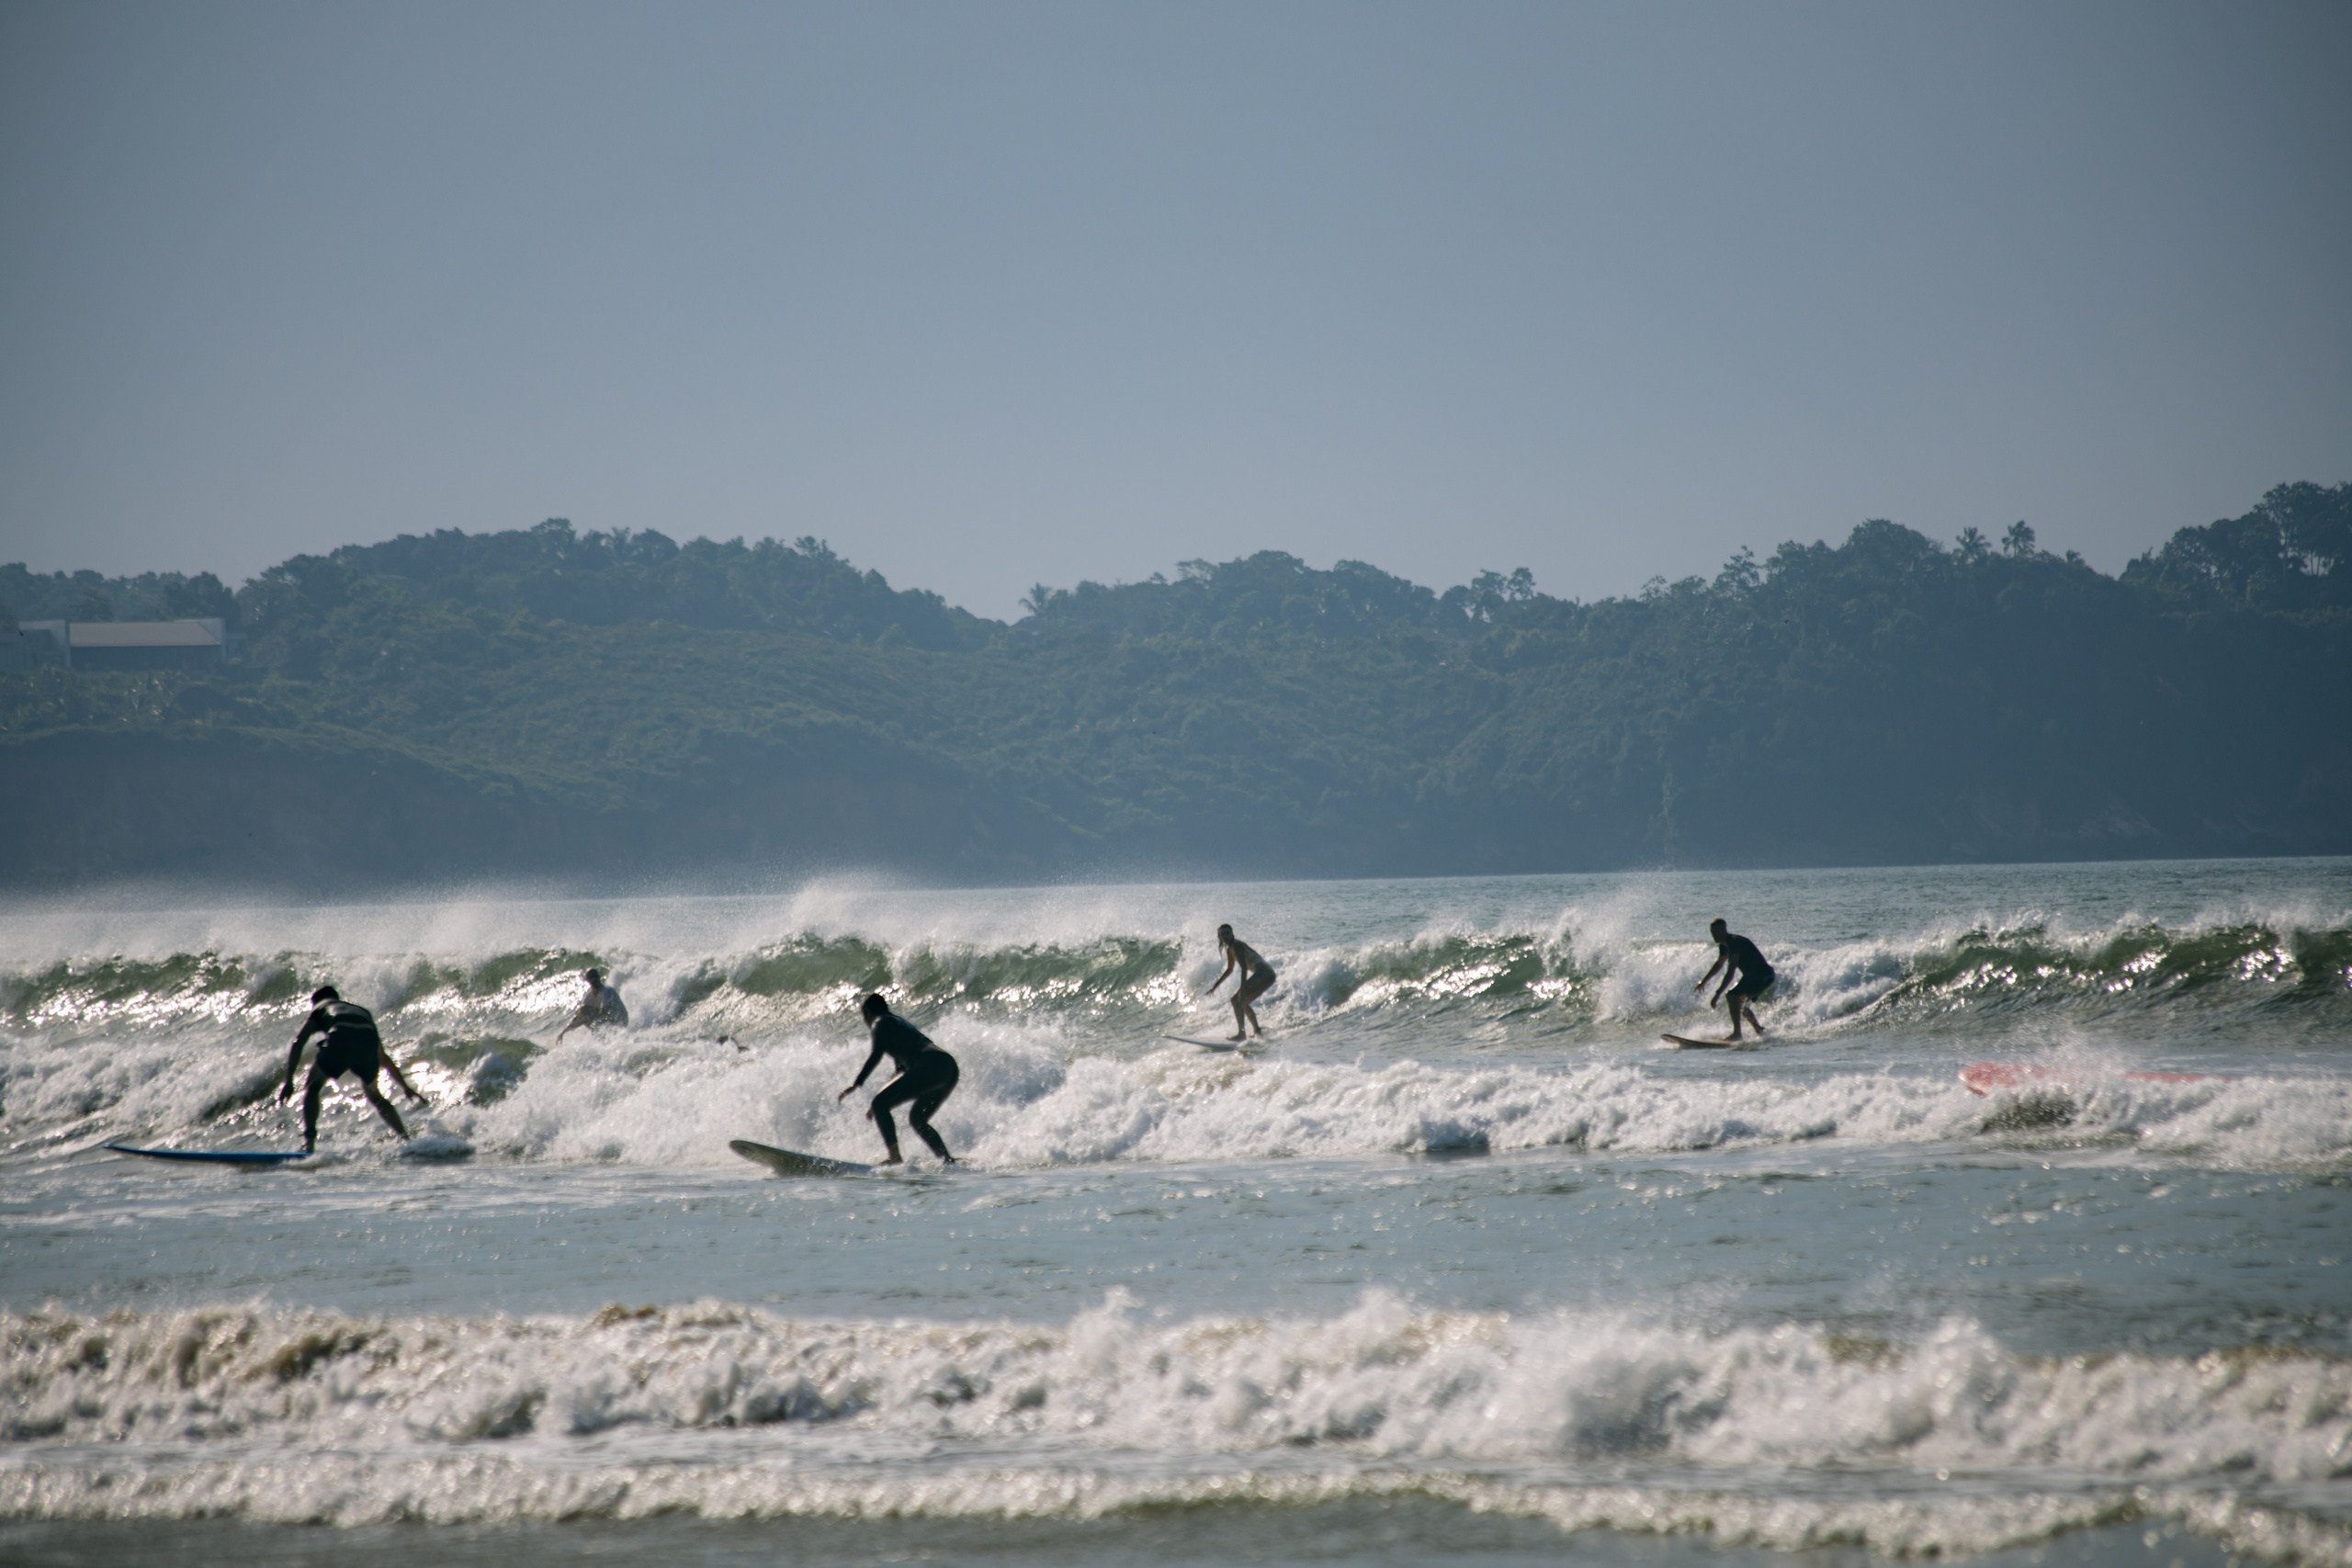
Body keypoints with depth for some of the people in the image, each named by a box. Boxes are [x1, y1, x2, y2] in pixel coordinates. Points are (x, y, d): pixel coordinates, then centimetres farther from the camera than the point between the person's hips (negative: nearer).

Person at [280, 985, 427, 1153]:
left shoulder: (320, 1008, 33)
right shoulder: (362, 1011, 44)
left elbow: (298, 1041, 16)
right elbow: (384, 1059, 48)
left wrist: (289, 1081, 10)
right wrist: (405, 1087, 55)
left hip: (340, 1039, -3)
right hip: (368, 1041, 3)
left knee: (312, 1088, 16)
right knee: (374, 1096, 26)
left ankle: (309, 1142, -1)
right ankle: (406, 1139, 13)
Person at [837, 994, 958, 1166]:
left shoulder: (881, 1023, 9)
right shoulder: (902, 1024, 36)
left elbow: (877, 1054, -9)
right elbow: (903, 1070, 43)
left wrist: (856, 1085, -11)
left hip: (930, 1066, -9)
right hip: (951, 1069, 9)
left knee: (879, 1104, -7)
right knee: (916, 1119, 23)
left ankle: (895, 1156, -19)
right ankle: (947, 1160, 8)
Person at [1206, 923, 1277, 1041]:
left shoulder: (1237, 946, -11)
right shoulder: (1230, 949, 18)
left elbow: (1244, 968, -22)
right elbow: (1229, 970, 33)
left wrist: (1242, 990, -30)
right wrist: (1215, 986, 38)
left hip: (1264, 973, -10)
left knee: (1237, 999, -16)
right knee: (1242, 1002, 22)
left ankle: (1241, 1033, -21)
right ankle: (1258, 1031, 27)